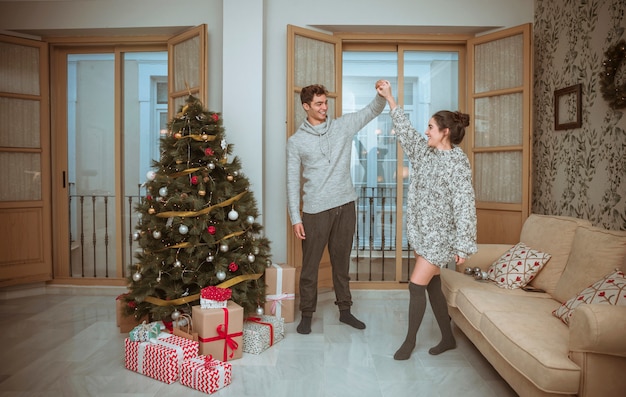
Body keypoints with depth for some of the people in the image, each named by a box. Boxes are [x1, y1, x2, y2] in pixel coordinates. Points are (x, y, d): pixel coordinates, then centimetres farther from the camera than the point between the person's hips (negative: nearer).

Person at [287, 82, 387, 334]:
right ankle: (307, 314, 23)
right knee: (310, 265, 6)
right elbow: (292, 181, -2)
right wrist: (295, 218, -7)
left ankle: (345, 310, 29)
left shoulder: (343, 126, 6)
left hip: (345, 206, 3)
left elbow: (373, 110, 6)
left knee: (342, 261, 15)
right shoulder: (296, 141, -1)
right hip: (315, 210, -2)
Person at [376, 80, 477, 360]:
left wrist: (463, 246, -20)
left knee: (416, 285, -4)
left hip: (440, 235, -8)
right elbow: (405, 130, 17)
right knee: (432, 286, 14)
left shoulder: (457, 163, -16)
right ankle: (448, 339, 30)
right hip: (422, 231, 8)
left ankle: (410, 340, 16)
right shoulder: (425, 151, 6)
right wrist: (389, 98, 19)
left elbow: (464, 206, -19)